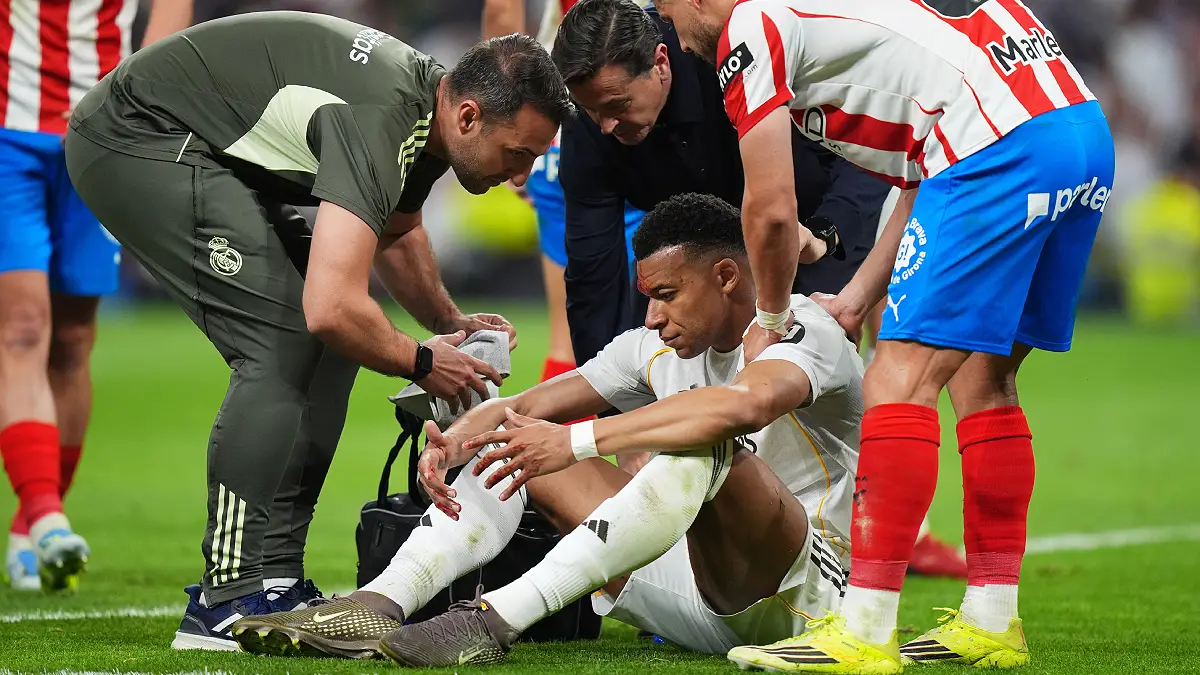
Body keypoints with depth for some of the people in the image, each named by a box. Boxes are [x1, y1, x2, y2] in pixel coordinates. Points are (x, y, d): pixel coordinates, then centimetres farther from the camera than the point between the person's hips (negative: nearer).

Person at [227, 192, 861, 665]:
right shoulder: (656, 348, 10)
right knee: (509, 443, 2)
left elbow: (745, 404, -36)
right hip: (700, 606, 8)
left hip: (803, 592, -7)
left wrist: (577, 441, -40)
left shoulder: (803, 330, -13)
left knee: (706, 446, -37)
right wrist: (453, 439, -19)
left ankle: (496, 620, -42)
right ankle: (381, 601, -21)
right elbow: (531, 405, 5)